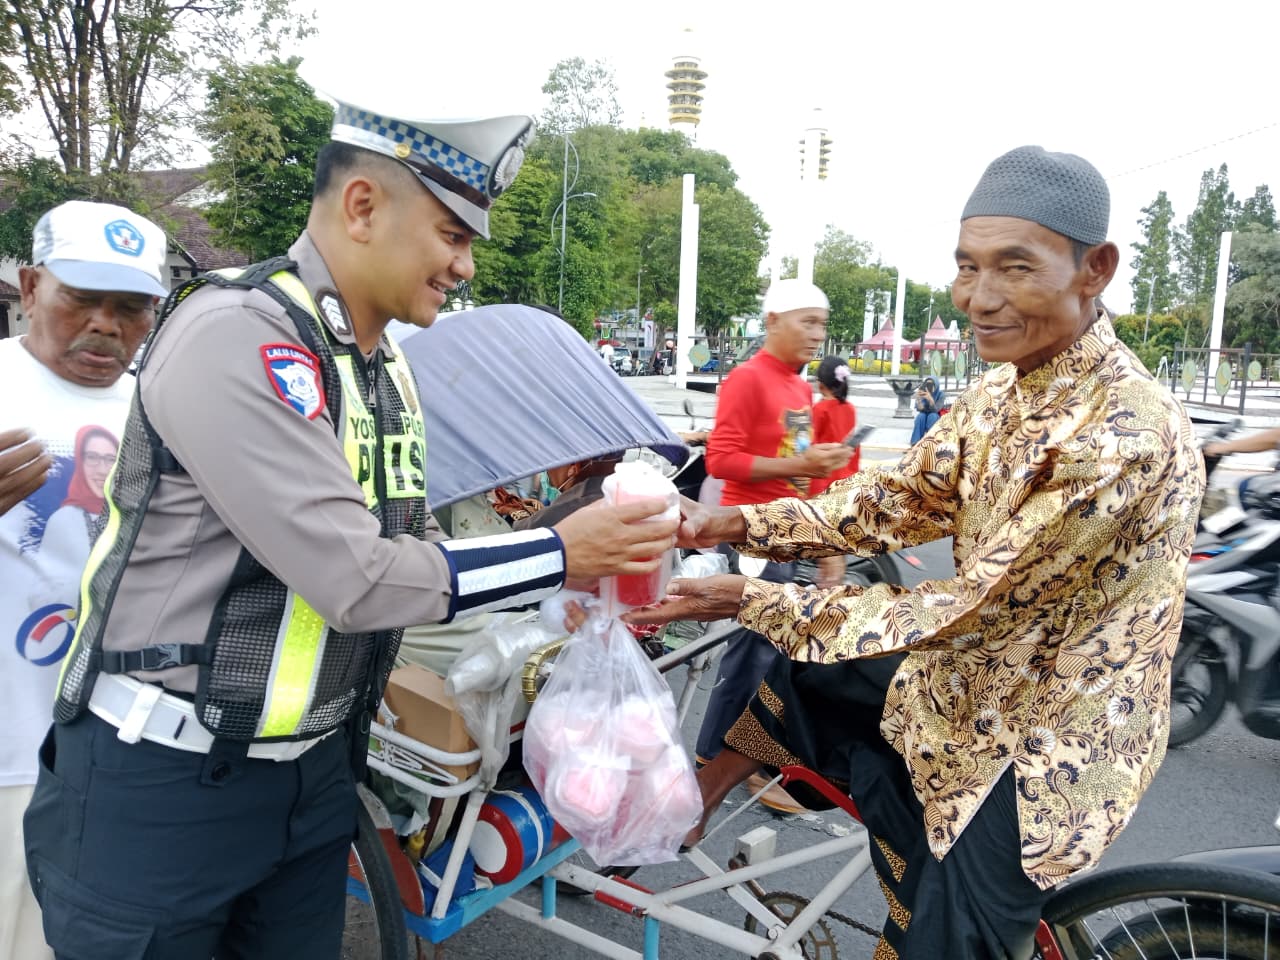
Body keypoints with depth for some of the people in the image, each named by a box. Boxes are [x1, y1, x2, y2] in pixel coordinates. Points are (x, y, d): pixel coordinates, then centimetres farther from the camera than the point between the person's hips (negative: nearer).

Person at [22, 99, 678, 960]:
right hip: (164, 782, -7)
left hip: (314, 769, 7)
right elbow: (355, 579, -26)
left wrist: (587, 574, -1)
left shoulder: (388, 370, 6)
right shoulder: (234, 336, -21)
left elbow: (414, 551, 10)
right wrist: (556, 556, -17)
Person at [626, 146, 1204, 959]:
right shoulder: (1003, 391, -2)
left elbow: (969, 608, -30)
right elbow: (897, 499, 0)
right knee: (784, 668, 10)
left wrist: (752, 601, -29)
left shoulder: (1127, 435, -31)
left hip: (1037, 754, -7)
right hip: (965, 680, 8)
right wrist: (740, 524, -12)